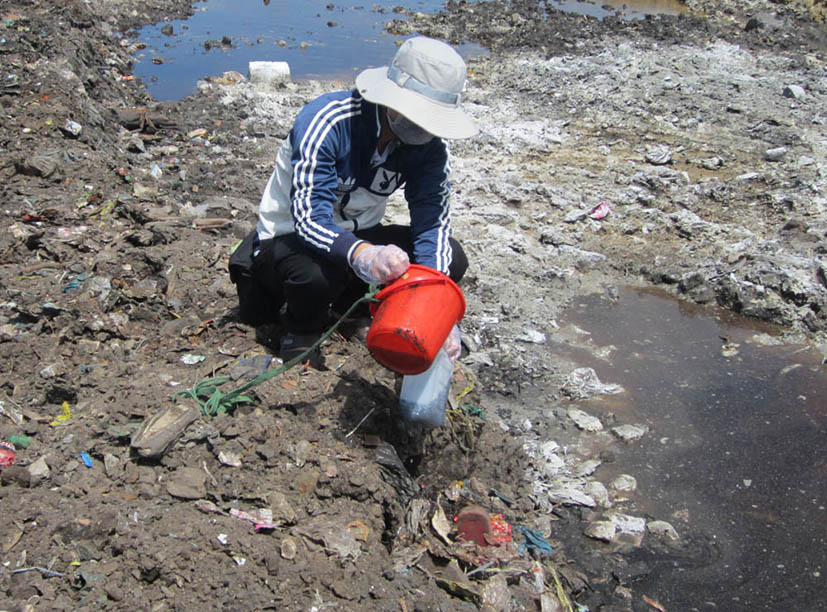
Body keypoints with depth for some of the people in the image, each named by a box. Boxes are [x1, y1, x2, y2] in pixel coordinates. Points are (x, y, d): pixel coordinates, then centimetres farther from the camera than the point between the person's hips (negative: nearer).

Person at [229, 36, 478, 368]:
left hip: (359, 236, 5)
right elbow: (309, 219, -37)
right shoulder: (325, 121, -29)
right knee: (317, 272, -41)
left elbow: (433, 222, -18)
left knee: (451, 259, -14)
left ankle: (354, 305, 9)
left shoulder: (429, 147, -13)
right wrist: (362, 254, -58)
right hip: (290, 237, -5)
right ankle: (302, 331, -3)